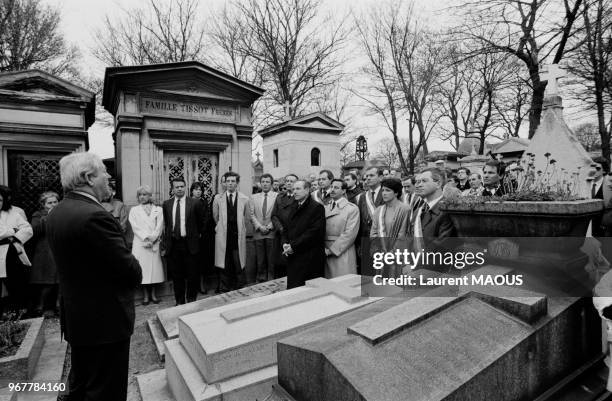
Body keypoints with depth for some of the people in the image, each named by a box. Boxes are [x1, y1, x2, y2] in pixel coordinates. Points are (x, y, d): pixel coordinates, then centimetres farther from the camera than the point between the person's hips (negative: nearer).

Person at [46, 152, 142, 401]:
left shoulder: (56, 214, 3)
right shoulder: (95, 216, -26)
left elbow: (75, 262, 9)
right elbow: (130, 269, -23)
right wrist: (134, 278, -1)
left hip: (74, 317, 9)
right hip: (106, 319, -9)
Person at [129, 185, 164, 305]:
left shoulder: (158, 210, 8)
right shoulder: (134, 210, 9)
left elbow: (159, 227, 0)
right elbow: (135, 227, -1)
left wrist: (151, 239, -12)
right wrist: (146, 238, -12)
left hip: (154, 244, 0)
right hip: (140, 243, 0)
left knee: (154, 267, 2)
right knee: (142, 268, 0)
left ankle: (153, 293, 13)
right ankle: (145, 295, 9)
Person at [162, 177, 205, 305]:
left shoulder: (195, 203, -4)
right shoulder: (166, 204, 6)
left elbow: (201, 223, 6)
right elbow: (166, 224, 16)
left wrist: (198, 235, 9)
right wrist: (166, 240, 12)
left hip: (190, 244, -3)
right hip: (173, 244, 3)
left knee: (192, 275, 4)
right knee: (176, 275, 11)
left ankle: (191, 300, 22)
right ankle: (179, 301, 25)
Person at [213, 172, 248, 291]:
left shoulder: (244, 199, 2)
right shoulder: (218, 199, 3)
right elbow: (215, 217, 15)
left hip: (238, 237, 0)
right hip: (223, 237, 1)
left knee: (239, 266, 0)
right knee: (224, 267, 6)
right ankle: (225, 290, 20)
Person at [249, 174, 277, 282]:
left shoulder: (278, 196, 3)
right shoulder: (254, 197, 13)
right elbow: (252, 215, 7)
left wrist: (269, 226, -10)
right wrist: (259, 226, -5)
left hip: (272, 233, -2)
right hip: (258, 233, 3)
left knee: (272, 260, -1)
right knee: (260, 261, 6)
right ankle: (261, 281, 16)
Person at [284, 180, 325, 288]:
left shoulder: (317, 207, -8)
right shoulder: (294, 207, 18)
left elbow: (314, 232, -17)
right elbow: (287, 229, 20)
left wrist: (294, 246, -16)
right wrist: (285, 243, 0)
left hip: (310, 259, -7)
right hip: (293, 257, 7)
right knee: (293, 289, 9)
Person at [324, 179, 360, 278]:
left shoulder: (352, 209, -3)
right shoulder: (325, 208, 15)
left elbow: (350, 234, -11)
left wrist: (331, 250, -13)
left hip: (342, 253, -4)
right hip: (325, 254, 5)